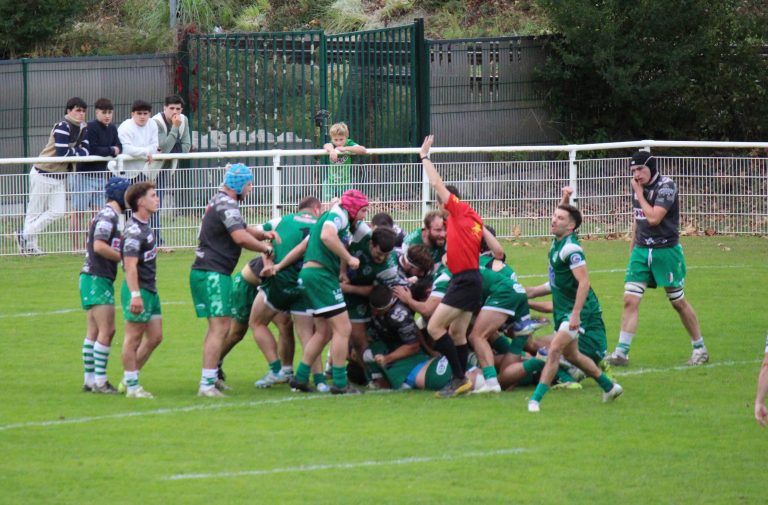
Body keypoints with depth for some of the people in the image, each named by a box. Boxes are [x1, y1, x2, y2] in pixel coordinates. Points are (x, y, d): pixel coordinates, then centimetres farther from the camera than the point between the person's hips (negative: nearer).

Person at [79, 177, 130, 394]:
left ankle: (90, 379, 14)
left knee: (94, 332, 11)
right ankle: (99, 380, -10)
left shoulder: (111, 215, 17)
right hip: (97, 278, -10)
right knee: (106, 330, -10)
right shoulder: (108, 215, -13)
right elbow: (99, 246, -21)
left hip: (95, 279, 10)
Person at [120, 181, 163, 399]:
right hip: (139, 290, -10)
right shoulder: (134, 230, -17)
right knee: (134, 338, -1)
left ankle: (130, 377, 21)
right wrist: (135, 295, -29)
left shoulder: (144, 226, 14)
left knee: (155, 336, 12)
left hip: (150, 289, 10)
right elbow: (130, 265, -24)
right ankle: (131, 386, 6)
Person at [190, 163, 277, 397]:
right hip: (213, 273, -11)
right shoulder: (226, 204, -13)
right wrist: (266, 248, -10)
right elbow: (240, 237, -23)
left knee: (218, 327, 18)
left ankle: (211, 378, 23)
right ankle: (207, 384, -17)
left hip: (203, 271, 11)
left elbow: (242, 230, 26)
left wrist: (264, 234, 6)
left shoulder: (220, 201, 20)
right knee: (219, 327, -13)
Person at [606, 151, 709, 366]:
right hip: (641, 251, 5)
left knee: (678, 302, 5)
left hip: (666, 250, -5)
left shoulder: (666, 186, -14)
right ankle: (621, 352, -8)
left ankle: (700, 348, 20)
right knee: (630, 300, -7)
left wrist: (639, 193, -15)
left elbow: (653, 218, -24)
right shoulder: (639, 186, 7)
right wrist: (632, 248, 19)